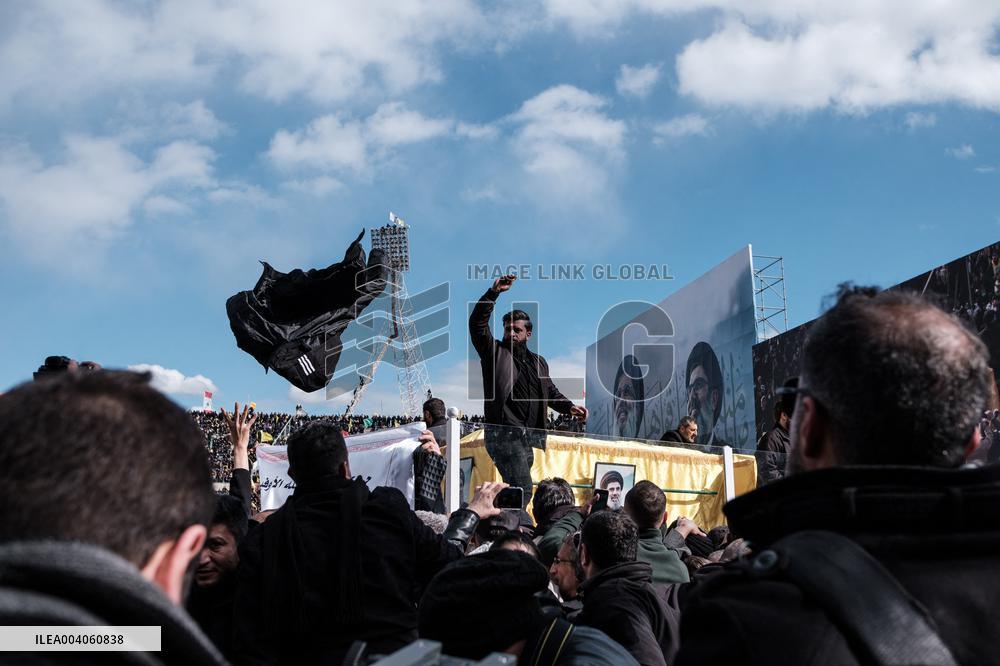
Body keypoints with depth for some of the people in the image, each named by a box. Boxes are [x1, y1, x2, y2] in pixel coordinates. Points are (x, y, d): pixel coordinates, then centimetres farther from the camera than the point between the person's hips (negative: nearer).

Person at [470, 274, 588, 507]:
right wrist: (494, 293, -12)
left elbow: (551, 392, 28)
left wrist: (569, 406, 10)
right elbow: (477, 322, -5)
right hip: (503, 433, -6)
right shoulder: (495, 352, 5)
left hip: (529, 436, 6)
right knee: (523, 489, -17)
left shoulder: (538, 362, 21)